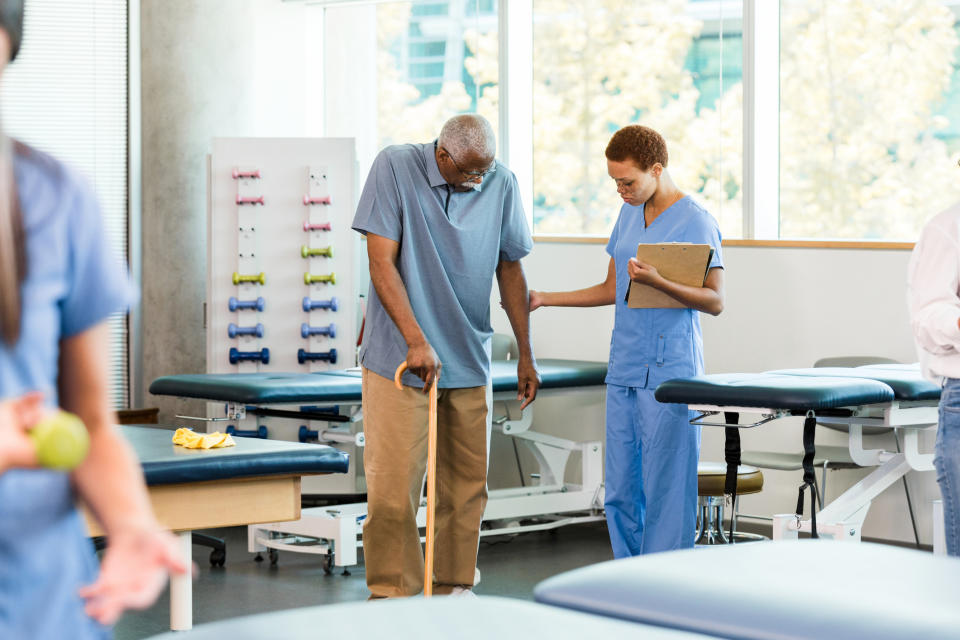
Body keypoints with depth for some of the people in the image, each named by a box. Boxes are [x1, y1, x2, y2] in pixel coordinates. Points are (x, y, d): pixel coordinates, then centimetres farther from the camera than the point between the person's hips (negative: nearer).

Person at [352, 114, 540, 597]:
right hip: (399, 356, -3)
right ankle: (390, 592, 5)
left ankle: (455, 586, 19)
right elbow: (381, 262, -13)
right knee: (393, 482, -5)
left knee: (467, 482, 7)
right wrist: (416, 340, -20)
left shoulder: (501, 184, 0)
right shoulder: (394, 167, -10)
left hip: (470, 358, 4)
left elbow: (510, 270, 9)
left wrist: (525, 355, 10)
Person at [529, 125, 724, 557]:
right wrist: (545, 299, 18)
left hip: (669, 372, -7)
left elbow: (714, 301, -12)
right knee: (620, 490, 8)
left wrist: (657, 282, -26)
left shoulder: (696, 222, -7)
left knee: (664, 492, -6)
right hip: (624, 370, 7)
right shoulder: (629, 214, 16)